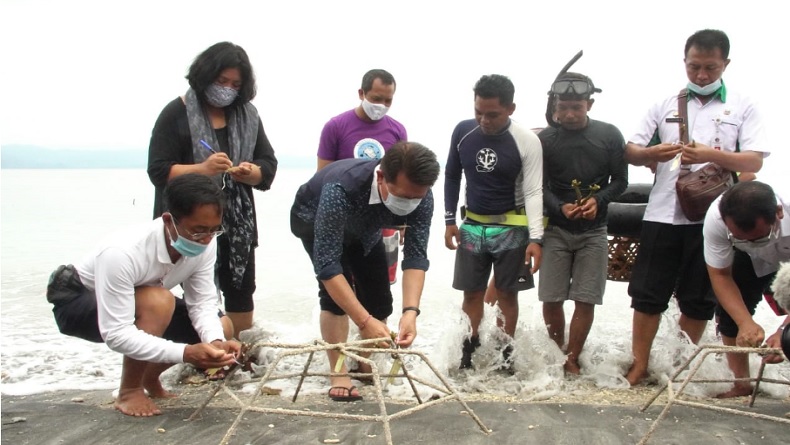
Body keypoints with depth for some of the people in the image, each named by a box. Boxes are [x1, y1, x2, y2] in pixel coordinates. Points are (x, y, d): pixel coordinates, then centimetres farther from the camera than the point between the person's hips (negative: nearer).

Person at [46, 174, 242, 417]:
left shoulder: (205, 242, -21)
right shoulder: (122, 252, -40)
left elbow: (203, 304, -16)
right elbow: (116, 334, -40)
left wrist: (216, 342, -37)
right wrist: (186, 353, -48)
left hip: (141, 304, 7)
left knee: (219, 328, -10)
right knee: (158, 301, -37)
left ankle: (149, 378, 13)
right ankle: (129, 391, -15)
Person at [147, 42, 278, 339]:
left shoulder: (247, 114, 9)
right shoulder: (177, 113, -4)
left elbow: (269, 165, 8)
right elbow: (158, 171, -10)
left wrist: (250, 172, -16)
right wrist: (202, 169, -27)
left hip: (237, 222, 4)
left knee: (241, 291, 8)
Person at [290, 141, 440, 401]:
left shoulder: (420, 197, -33)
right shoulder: (341, 188, -47)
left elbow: (416, 256, -31)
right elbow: (326, 264, -46)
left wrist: (410, 311, -46)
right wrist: (364, 321, -51)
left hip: (364, 226, 4)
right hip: (314, 219, -4)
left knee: (378, 300, -1)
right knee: (336, 293, -20)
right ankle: (338, 373, -5)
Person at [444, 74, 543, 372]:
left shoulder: (527, 141, -14)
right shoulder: (463, 132, -5)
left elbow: (534, 191, -14)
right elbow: (452, 176, 7)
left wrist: (536, 237, -23)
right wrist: (449, 220, 5)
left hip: (511, 228, -3)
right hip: (472, 225, 3)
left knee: (506, 293, 5)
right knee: (472, 292, 7)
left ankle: (505, 351, 19)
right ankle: (469, 347, 20)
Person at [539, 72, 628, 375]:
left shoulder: (610, 135, -1)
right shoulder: (545, 139, -2)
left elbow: (620, 181, 2)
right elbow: (540, 187, -3)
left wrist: (598, 200, -17)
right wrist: (560, 208, -22)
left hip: (594, 231, 0)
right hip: (556, 229, 0)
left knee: (585, 300, -1)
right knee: (551, 299, 0)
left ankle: (572, 360, 12)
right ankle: (558, 353, 21)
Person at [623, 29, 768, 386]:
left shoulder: (742, 107, 6)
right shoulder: (665, 105, 10)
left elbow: (755, 161, -3)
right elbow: (630, 152, 7)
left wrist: (712, 156, -21)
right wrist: (652, 153, -16)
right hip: (662, 214, 1)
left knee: (699, 300, 8)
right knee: (648, 295, 4)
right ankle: (639, 366, 15)